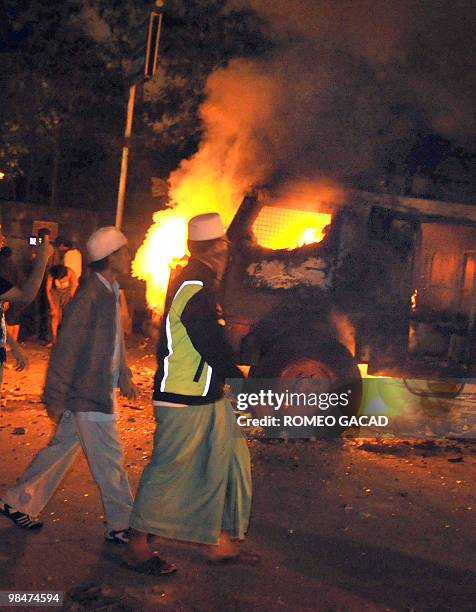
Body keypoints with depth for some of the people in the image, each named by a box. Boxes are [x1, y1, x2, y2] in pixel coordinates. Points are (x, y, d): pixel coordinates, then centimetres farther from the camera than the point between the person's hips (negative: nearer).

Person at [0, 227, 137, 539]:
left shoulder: (111, 292, 10)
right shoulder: (90, 294, -20)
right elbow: (66, 347, -20)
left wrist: (124, 377, 23)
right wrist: (56, 396, -18)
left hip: (99, 390, 9)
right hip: (88, 394, -9)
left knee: (61, 449, 17)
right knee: (109, 460, 0)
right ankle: (122, 525, 14)